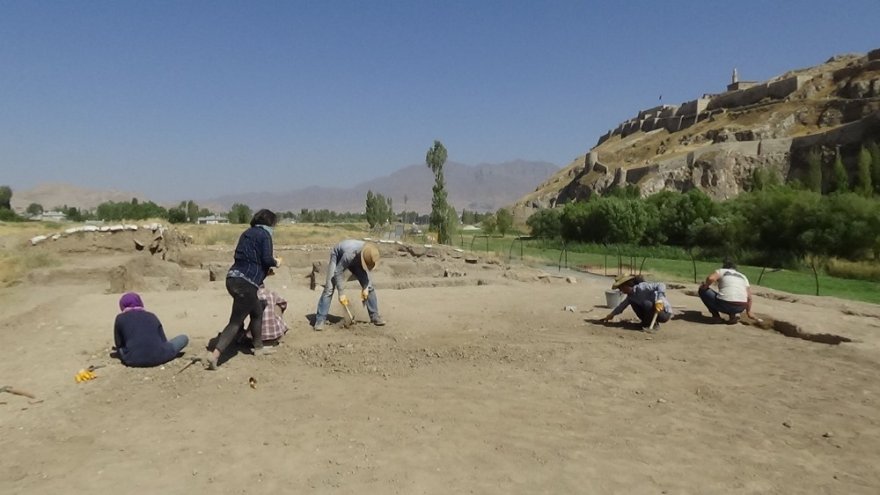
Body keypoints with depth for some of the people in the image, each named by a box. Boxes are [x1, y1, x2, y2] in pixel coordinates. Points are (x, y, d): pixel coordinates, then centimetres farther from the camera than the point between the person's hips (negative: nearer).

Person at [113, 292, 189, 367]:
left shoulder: (120, 318, 14)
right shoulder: (152, 316, 18)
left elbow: (119, 344, 17)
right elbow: (163, 341, 17)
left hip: (134, 360, 1)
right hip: (158, 357, -1)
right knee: (184, 338, 22)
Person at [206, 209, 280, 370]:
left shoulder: (247, 233, 20)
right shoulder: (264, 234, -4)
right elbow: (267, 259, -13)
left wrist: (265, 269, 26)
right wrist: (275, 263, 9)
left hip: (233, 278, 9)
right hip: (246, 282, -9)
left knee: (257, 312, 24)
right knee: (236, 322, -8)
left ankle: (258, 348, 34)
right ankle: (214, 355, -16)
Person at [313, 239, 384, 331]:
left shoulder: (370, 253, -28)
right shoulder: (350, 253, -45)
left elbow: (366, 268, -8)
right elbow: (338, 272, -34)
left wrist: (365, 287, -13)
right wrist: (341, 293, -32)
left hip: (355, 260, 5)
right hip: (338, 257, -5)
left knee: (369, 286, -3)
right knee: (329, 288, -18)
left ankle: (374, 316, 7)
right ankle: (320, 320, -13)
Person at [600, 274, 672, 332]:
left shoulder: (641, 287, -24)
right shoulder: (631, 294, 3)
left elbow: (661, 285, -32)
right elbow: (623, 305, 18)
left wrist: (659, 301, -41)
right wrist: (611, 315, 22)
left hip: (665, 313, -8)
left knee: (647, 303, -33)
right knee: (632, 301, 3)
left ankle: (654, 325, -9)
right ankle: (647, 322, 11)